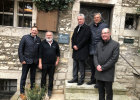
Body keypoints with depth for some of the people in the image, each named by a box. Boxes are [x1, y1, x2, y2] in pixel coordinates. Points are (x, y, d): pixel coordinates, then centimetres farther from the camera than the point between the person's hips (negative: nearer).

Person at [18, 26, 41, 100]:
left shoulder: (38, 39, 2)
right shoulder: (25, 37, -6)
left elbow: (39, 50, 7)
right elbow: (20, 49, -6)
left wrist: (39, 59, 2)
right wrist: (22, 59, -11)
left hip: (35, 61, 3)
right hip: (26, 61, -3)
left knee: (33, 76, 14)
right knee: (24, 77, 6)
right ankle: (22, 93, 17)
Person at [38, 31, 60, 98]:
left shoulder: (55, 43, 6)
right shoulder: (43, 43, -2)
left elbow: (58, 53, 15)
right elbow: (40, 53, -4)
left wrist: (57, 61, 10)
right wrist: (40, 63, -8)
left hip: (52, 64, 2)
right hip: (44, 64, -2)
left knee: (51, 77, 8)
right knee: (43, 76, 7)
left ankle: (50, 90, 19)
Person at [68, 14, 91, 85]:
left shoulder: (87, 28, -6)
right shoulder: (76, 28, 18)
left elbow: (85, 39, -15)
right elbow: (73, 38, 15)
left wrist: (78, 46, -14)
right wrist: (73, 46, -1)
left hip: (82, 50, -7)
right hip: (75, 50, 7)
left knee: (81, 66, 0)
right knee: (75, 65, 12)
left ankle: (81, 79, 12)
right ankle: (75, 78, 22)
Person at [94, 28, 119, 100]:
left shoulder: (115, 44, -6)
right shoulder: (99, 44, 11)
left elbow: (114, 58, -12)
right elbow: (95, 55, 9)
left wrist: (103, 67, -13)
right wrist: (97, 65, -10)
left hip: (108, 73, -4)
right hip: (99, 72, 5)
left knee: (108, 91, 6)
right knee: (100, 90, 16)